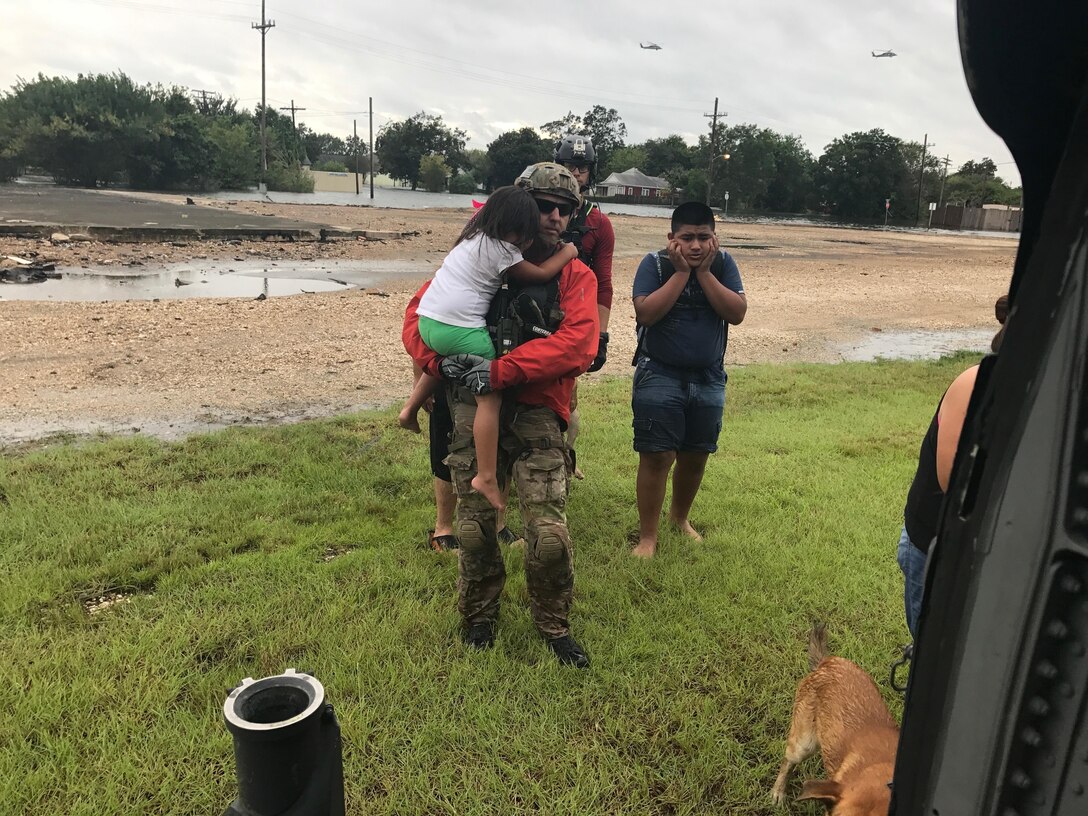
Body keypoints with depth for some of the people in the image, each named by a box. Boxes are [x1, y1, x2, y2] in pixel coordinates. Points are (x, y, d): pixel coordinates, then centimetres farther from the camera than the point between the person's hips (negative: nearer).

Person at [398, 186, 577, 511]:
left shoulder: (475, 236, 15)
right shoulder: (500, 250, -9)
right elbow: (542, 274, -1)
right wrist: (568, 251, 14)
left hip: (428, 319, 9)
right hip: (461, 330, -9)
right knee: (490, 396, -4)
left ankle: (410, 408, 38)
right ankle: (486, 477, -6)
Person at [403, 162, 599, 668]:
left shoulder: (575, 277, 6)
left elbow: (577, 344, -13)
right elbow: (420, 314, 8)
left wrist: (502, 369, -21)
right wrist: (438, 360, -14)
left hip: (537, 418, -1)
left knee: (550, 535, -7)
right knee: (474, 529, 6)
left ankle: (554, 625, 20)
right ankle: (479, 617, 32)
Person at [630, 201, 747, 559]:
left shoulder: (723, 264, -1)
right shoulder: (655, 264, -9)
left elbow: (737, 313, -12)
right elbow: (646, 313, -22)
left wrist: (704, 272, -17)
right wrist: (681, 272, -19)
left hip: (708, 378, 4)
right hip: (660, 376, -3)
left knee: (695, 456, 14)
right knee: (657, 457, -6)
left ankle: (680, 517, 39)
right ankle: (647, 538, 4)